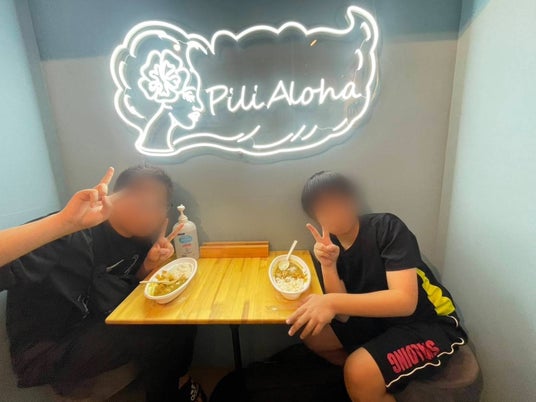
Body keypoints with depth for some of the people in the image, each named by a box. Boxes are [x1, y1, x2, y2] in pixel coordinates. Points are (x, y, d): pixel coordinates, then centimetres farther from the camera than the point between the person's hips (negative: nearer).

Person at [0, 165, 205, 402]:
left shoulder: (138, 236, -4)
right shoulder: (74, 234, -26)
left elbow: (130, 287, 4)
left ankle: (178, 380, 15)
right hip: (46, 347, -6)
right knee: (157, 333, -23)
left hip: (97, 325, 7)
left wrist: (149, 266, -16)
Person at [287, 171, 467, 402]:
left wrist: (333, 301, -40)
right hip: (382, 320, 7)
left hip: (432, 325, -6)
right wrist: (328, 266, -26)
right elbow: (343, 316, -11)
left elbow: (405, 301, -32)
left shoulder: (387, 228, -22)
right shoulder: (333, 246, -5)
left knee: (361, 374, -28)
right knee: (312, 334, 4)